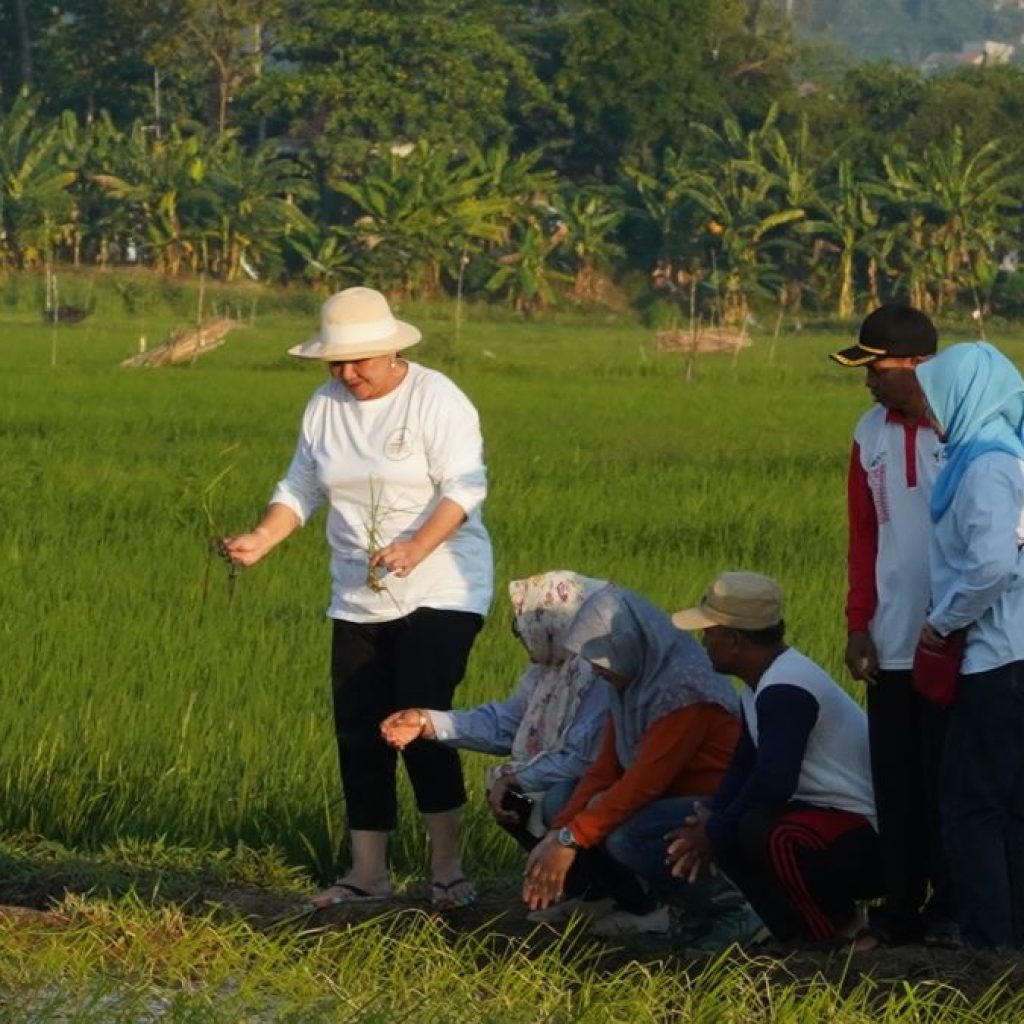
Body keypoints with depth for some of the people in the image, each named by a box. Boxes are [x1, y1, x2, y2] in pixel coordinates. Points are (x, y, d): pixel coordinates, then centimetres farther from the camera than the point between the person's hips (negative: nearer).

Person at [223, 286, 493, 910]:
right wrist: (262, 541, -7)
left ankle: (448, 869, -9)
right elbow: (301, 489, 12)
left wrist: (417, 547, -31)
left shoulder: (435, 399, -9)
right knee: (359, 733, 4)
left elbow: (465, 487, -16)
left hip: (440, 592, -6)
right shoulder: (326, 407, 9)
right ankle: (368, 872, 12)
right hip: (359, 598, 6)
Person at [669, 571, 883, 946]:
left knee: (762, 831, -32)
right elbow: (744, 767, 15)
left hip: (870, 844, -11)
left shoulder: (785, 691, -22)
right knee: (731, 829, 3)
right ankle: (801, 932, 7)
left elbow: (773, 782, -29)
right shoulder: (764, 684, 11)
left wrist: (715, 833, -16)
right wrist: (710, 821, -3)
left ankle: (840, 933, -11)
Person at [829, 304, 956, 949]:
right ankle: (902, 909, 13)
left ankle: (952, 909, 8)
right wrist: (859, 625, 7)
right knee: (895, 783, 6)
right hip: (892, 646, 5)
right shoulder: (872, 434, 9)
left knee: (946, 781, 0)